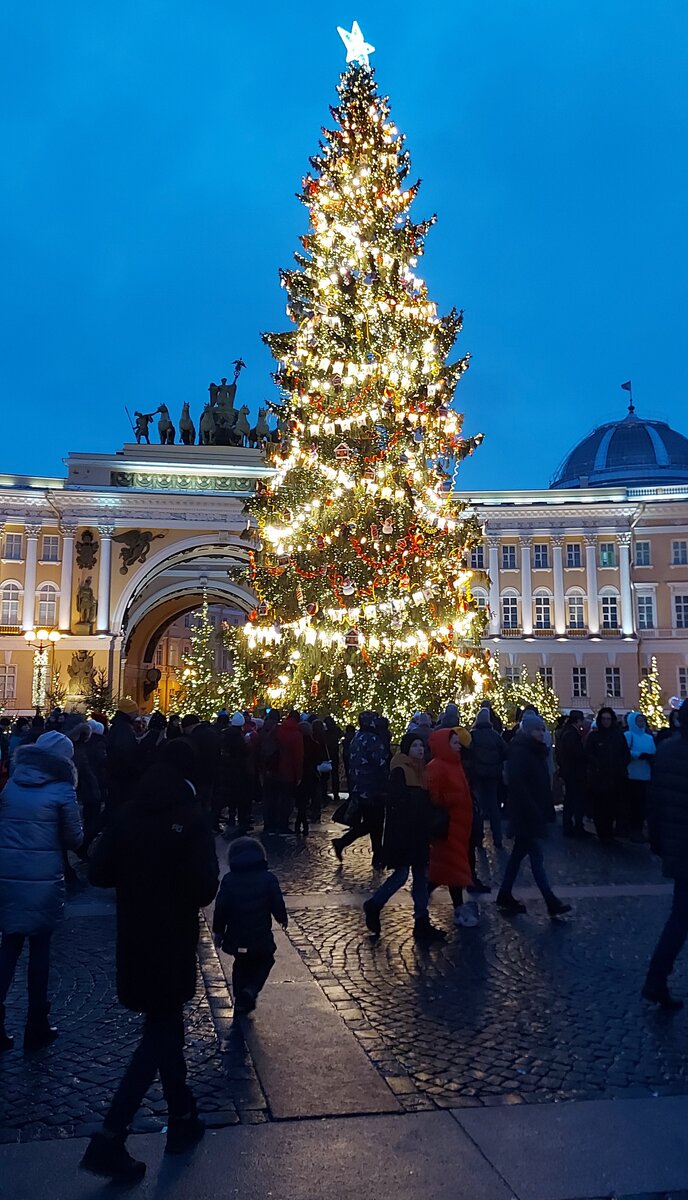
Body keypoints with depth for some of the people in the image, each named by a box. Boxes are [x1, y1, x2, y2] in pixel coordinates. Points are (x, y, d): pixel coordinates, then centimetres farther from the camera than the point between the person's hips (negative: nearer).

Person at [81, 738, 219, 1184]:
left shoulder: (129, 814, -2)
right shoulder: (191, 819, -16)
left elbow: (98, 873, -2)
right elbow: (205, 888, -22)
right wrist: (179, 891, -1)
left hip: (134, 938, 6)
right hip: (172, 942, -6)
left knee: (166, 1025, 20)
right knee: (160, 1034, 6)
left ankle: (183, 1118, 32)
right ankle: (109, 1139, 1)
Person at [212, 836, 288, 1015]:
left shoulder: (229, 880, -4)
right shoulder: (268, 879, -7)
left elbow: (220, 908, -4)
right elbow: (277, 903, -4)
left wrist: (218, 931, 8)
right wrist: (283, 919, 17)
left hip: (236, 937, 2)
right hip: (261, 936, -2)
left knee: (241, 966, 22)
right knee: (264, 962, 18)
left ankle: (241, 1002, 22)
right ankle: (250, 990, -4)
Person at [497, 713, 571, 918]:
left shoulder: (536, 751, 11)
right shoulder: (519, 752, -17)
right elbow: (518, 785, -23)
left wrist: (544, 808, 10)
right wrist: (533, 811, -23)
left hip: (534, 812, 9)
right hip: (525, 814, -9)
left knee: (519, 853, 14)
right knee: (536, 857, -4)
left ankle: (504, 897, 22)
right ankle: (552, 904, 1)